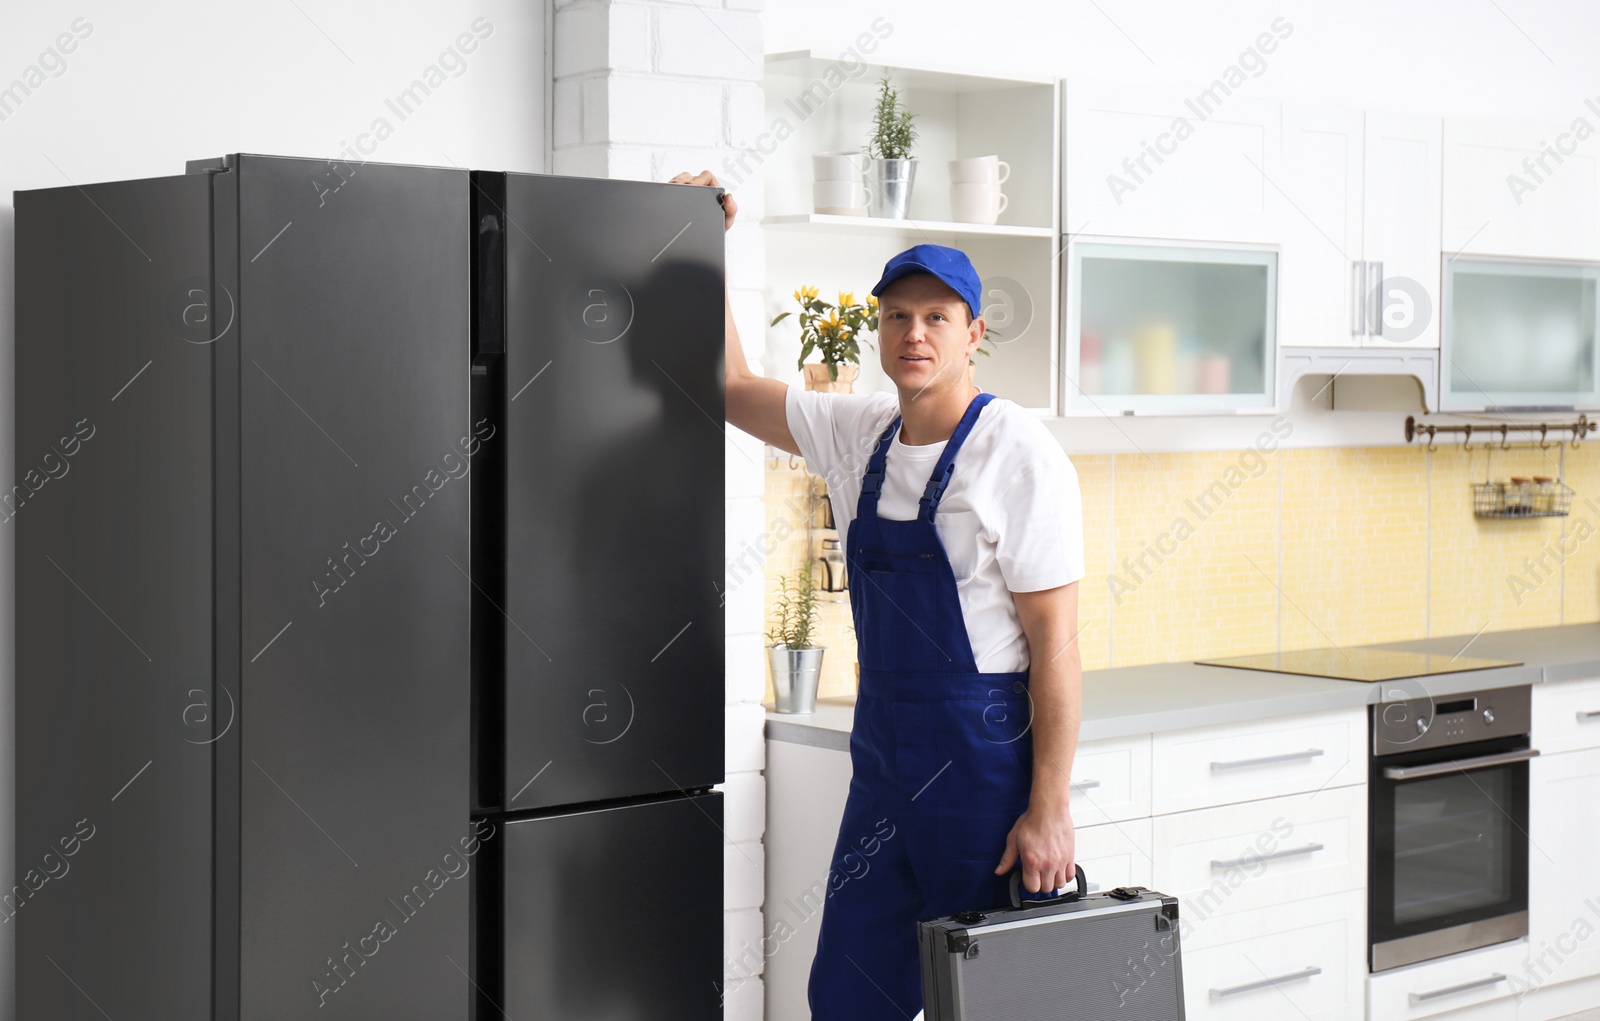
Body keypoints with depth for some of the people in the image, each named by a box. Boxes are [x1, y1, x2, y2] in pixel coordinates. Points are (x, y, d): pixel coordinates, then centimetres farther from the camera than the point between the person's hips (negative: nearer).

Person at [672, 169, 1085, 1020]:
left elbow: (1055, 643, -13)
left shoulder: (1019, 454, -11)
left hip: (987, 758, -6)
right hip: (883, 757, 6)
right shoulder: (859, 437, 8)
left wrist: (1049, 810, -17)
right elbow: (732, 387, 19)